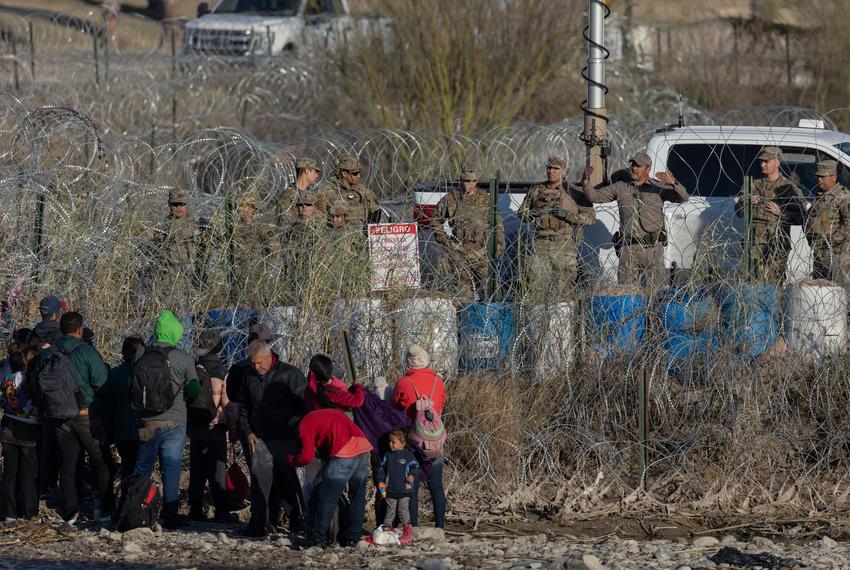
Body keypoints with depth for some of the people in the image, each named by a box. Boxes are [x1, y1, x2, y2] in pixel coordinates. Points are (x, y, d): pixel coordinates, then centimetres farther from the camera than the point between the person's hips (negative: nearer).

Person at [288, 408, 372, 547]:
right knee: (357, 497, 13)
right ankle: (352, 537, 16)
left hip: (346, 452, -7)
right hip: (364, 448, 7)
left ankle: (317, 537, 3)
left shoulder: (305, 425, 8)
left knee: (327, 497, 1)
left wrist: (290, 460, 19)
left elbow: (307, 456, 0)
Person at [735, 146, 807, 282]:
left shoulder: (789, 188, 5)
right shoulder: (754, 185, 16)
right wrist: (748, 203, -4)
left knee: (775, 280, -9)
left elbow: (801, 217, 0)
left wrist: (780, 212, -11)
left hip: (778, 243, -3)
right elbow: (739, 211, 17)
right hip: (756, 242, 3)